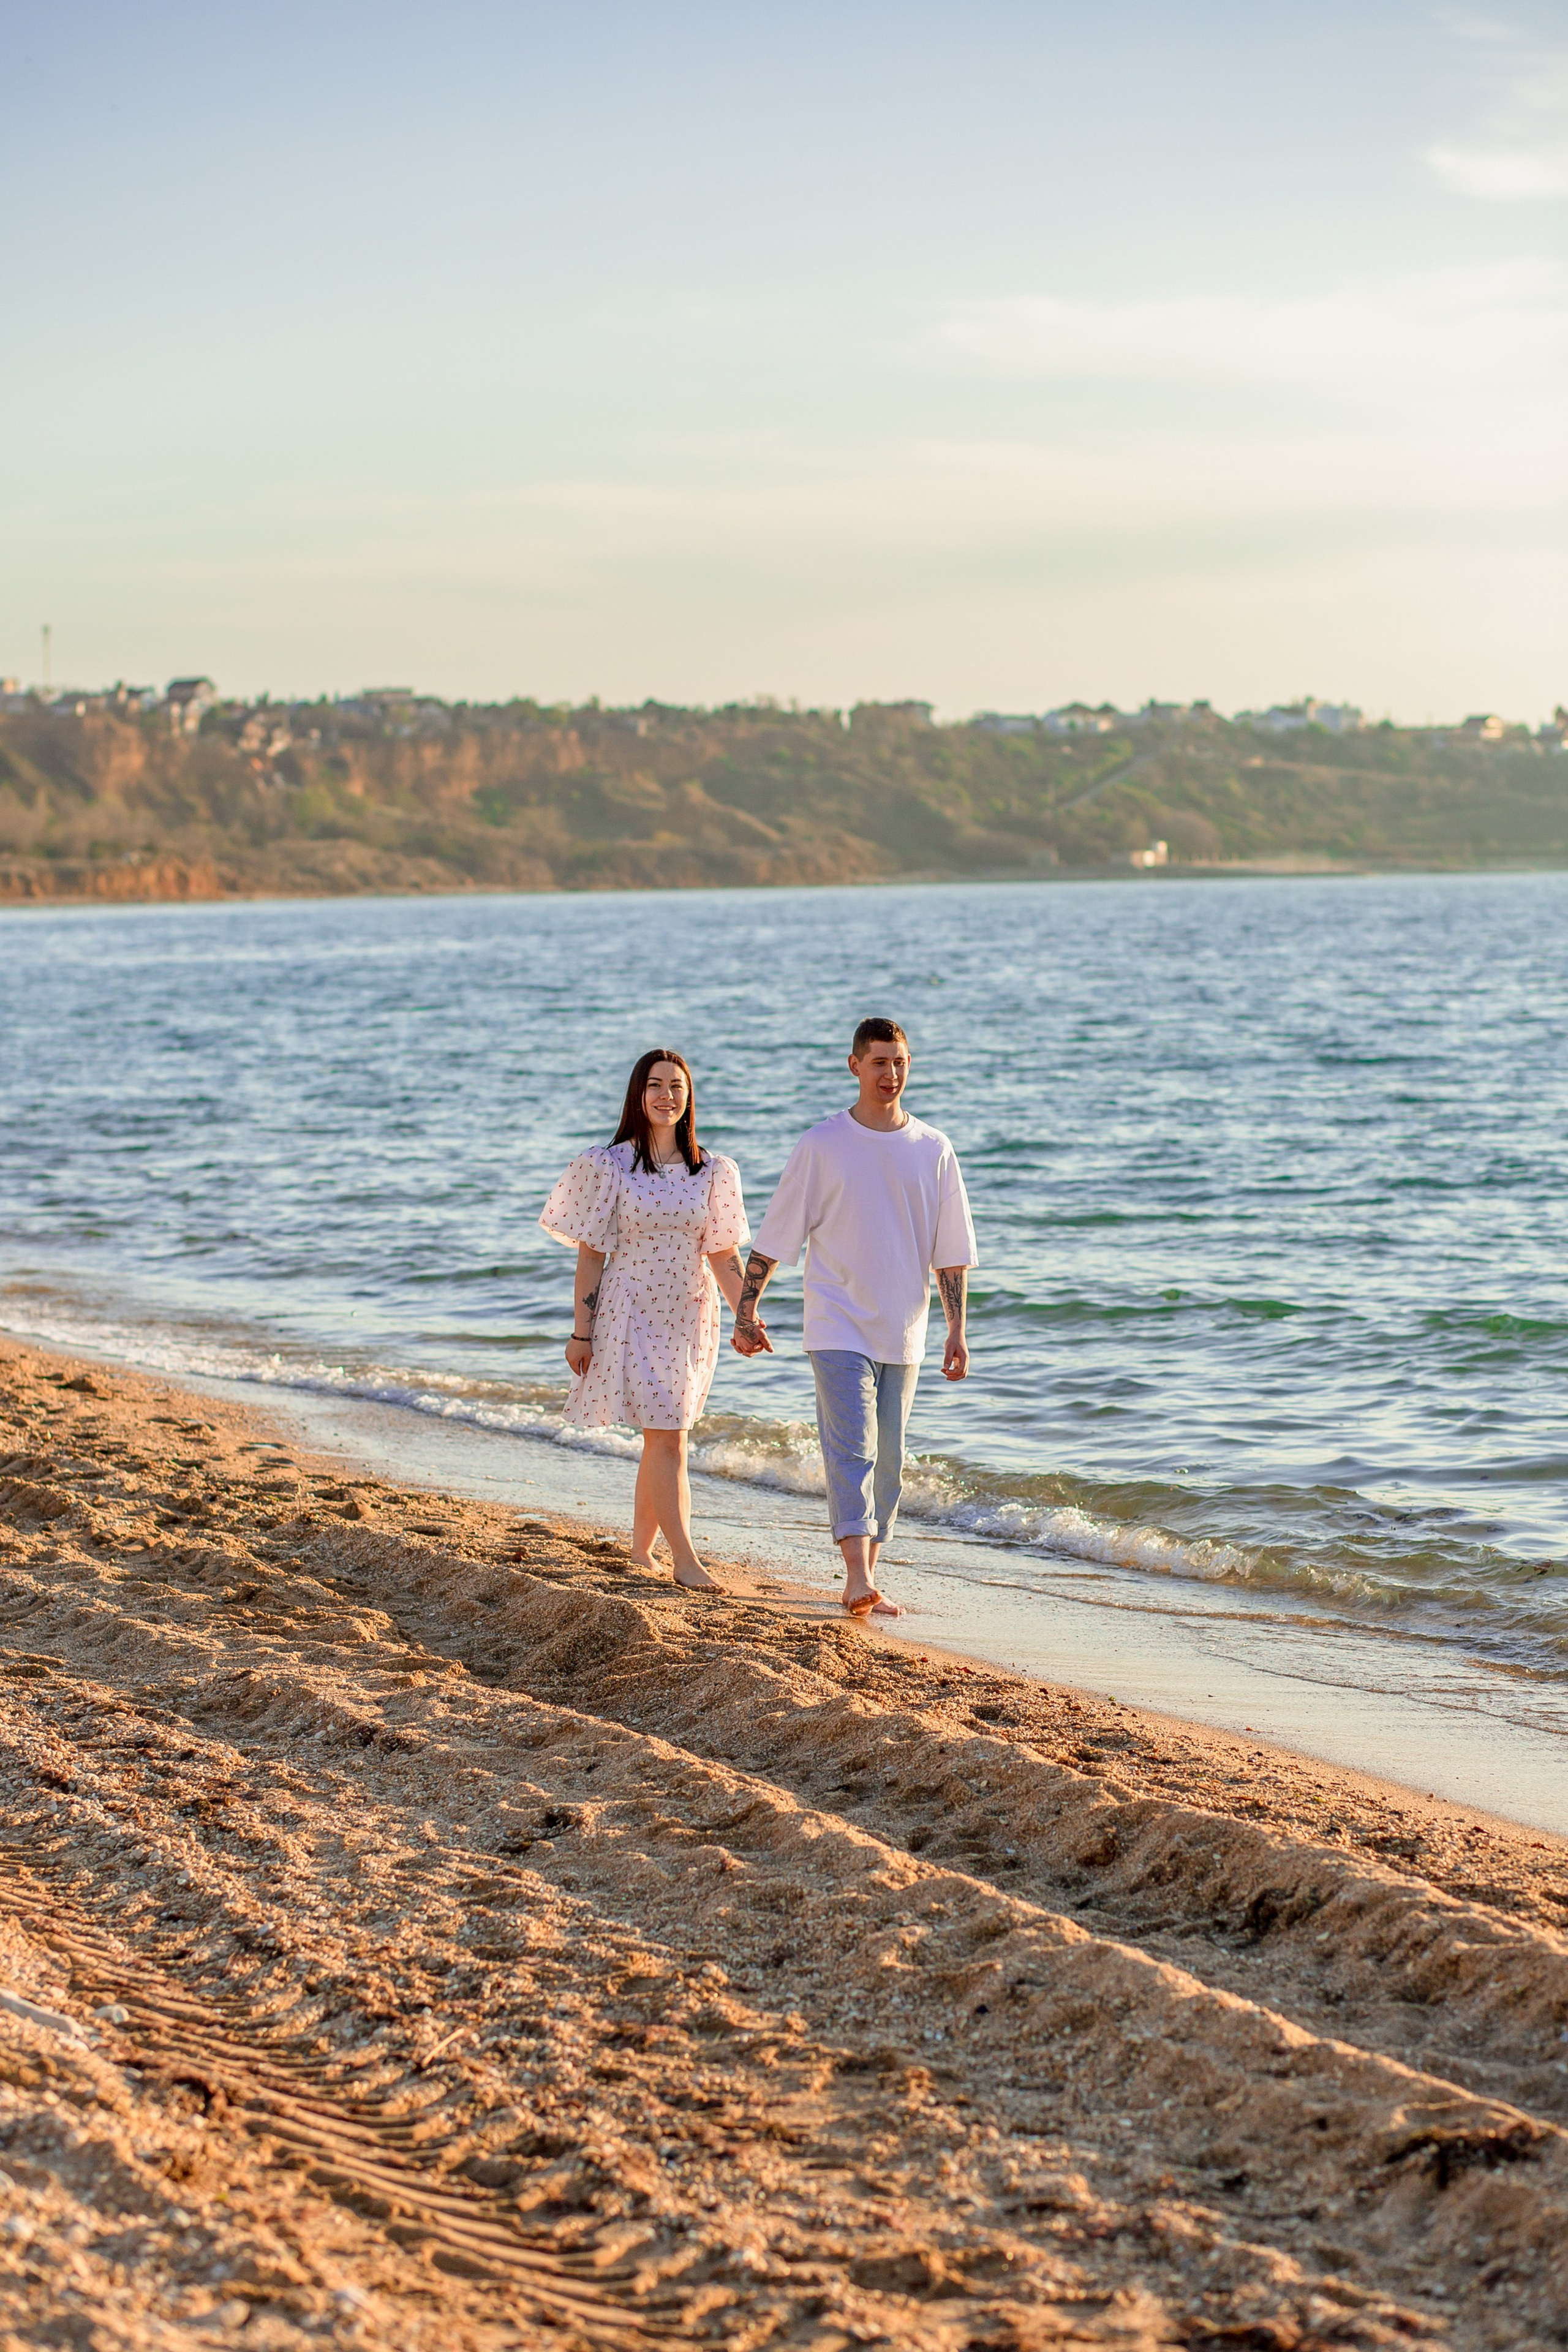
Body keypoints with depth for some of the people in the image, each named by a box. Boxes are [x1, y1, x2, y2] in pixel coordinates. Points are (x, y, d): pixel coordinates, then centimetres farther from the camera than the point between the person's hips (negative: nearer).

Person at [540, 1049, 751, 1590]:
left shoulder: (711, 1171, 5)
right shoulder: (609, 1166, -4)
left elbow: (724, 1254, 5)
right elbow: (590, 1254, -3)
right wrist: (581, 1332, -4)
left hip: (690, 1318, 4)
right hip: (633, 1316, -4)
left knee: (661, 1439, 11)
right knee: (668, 1439, -11)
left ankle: (642, 1549, 25)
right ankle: (685, 1560, -9)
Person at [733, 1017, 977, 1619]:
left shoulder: (934, 1150, 6)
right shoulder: (821, 1146, -2)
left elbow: (951, 1251, 9)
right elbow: (775, 1236, 1)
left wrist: (957, 1332, 6)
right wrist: (747, 1310, -3)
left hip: (903, 1334, 4)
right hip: (840, 1326, -4)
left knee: (888, 1462, 7)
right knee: (851, 1449, -15)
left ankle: (867, 1580, 17)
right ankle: (858, 1579, -24)